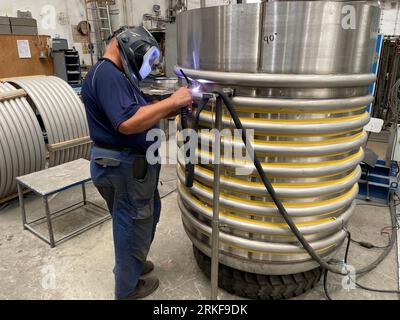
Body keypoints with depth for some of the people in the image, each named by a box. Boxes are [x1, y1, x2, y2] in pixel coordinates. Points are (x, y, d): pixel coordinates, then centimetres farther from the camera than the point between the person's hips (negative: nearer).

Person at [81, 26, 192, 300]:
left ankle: (130, 264, 46)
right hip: (124, 167, -11)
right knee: (133, 224, 7)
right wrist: (171, 101, -25)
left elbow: (138, 115, 15)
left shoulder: (116, 74, 15)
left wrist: (169, 112, 2)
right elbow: (128, 123, -31)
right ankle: (128, 287, 31)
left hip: (131, 164, 11)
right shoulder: (107, 74, -20)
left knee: (148, 214, 25)